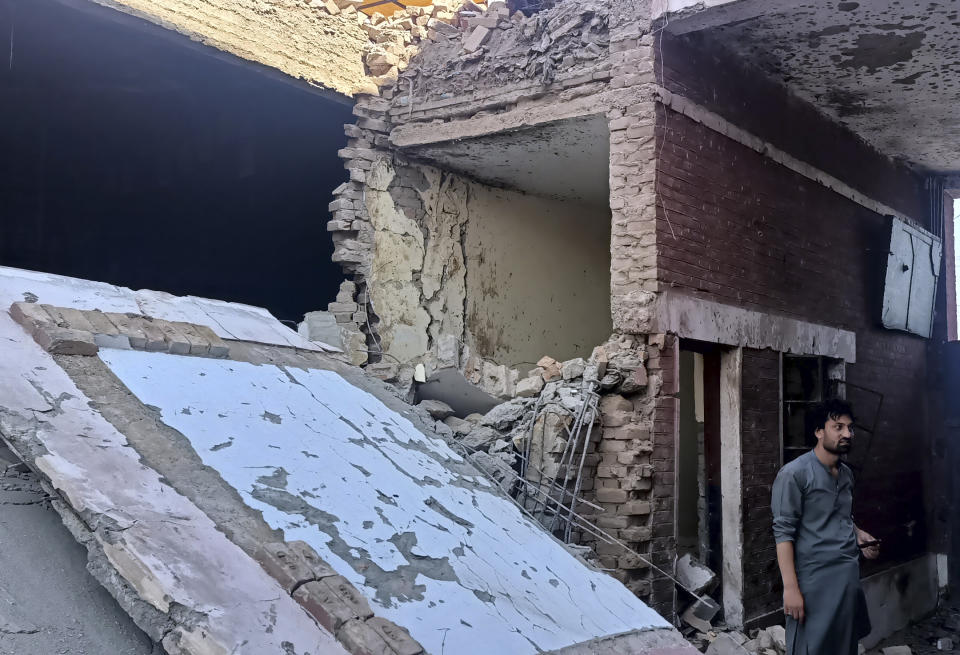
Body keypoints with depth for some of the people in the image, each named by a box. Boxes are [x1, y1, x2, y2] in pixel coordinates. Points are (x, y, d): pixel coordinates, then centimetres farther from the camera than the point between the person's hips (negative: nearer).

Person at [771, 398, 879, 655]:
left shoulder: (847, 474, 11)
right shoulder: (794, 474, -12)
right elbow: (784, 532, -15)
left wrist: (859, 536, 4)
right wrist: (791, 587, -19)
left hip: (850, 578, 7)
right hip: (815, 581, -7)